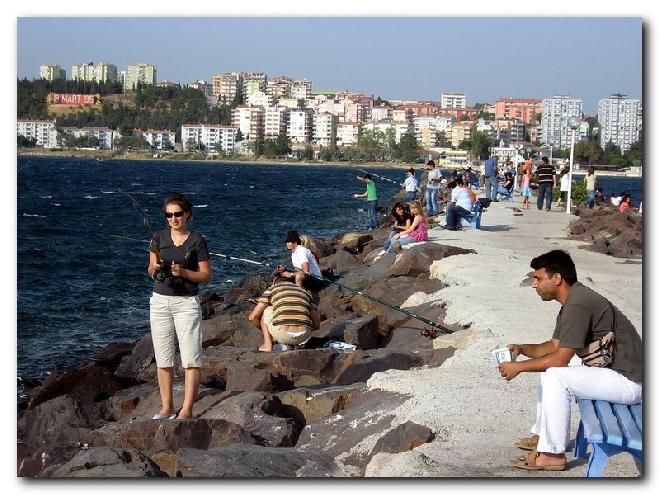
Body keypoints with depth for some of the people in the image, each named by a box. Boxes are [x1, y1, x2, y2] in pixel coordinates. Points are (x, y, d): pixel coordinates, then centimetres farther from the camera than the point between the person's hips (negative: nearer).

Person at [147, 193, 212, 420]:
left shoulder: (196, 241, -4)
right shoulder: (159, 237, 6)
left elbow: (207, 275, -3)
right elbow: (151, 272, 11)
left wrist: (183, 272, -18)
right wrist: (155, 267, -11)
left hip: (186, 303, -4)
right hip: (160, 301, 4)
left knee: (191, 358, -6)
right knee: (163, 358, 8)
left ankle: (187, 410, -3)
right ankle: (166, 408, 16)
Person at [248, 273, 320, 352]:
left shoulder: (271, 289, 18)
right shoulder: (305, 292, 26)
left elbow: (252, 317, 15)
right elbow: (317, 324, 24)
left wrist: (264, 330, 35)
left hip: (282, 335, -3)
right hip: (303, 337, 3)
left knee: (264, 309, 26)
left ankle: (268, 344, 15)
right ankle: (296, 344, 21)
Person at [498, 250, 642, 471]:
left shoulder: (578, 305, -23)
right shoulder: (572, 300, 9)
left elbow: (560, 358, -22)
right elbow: (554, 346, 18)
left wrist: (519, 367, -12)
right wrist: (522, 349, 4)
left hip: (628, 381, -11)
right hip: (609, 368, 11)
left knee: (556, 377, -23)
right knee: (549, 364, 18)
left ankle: (552, 454, -13)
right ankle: (542, 435, 26)